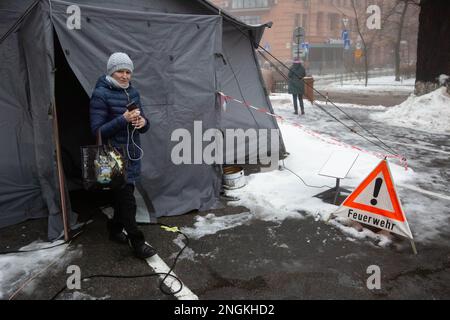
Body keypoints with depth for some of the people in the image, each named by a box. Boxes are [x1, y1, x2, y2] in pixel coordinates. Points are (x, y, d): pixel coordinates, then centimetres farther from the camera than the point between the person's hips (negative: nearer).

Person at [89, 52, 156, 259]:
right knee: (127, 199, -4)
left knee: (123, 195, 17)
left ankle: (116, 230, 36)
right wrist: (123, 119, -26)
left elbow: (142, 124, 13)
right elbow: (98, 130, -16)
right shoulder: (100, 94, -12)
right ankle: (137, 243, 6)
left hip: (132, 153, 7)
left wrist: (143, 122, -11)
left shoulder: (132, 92, 9)